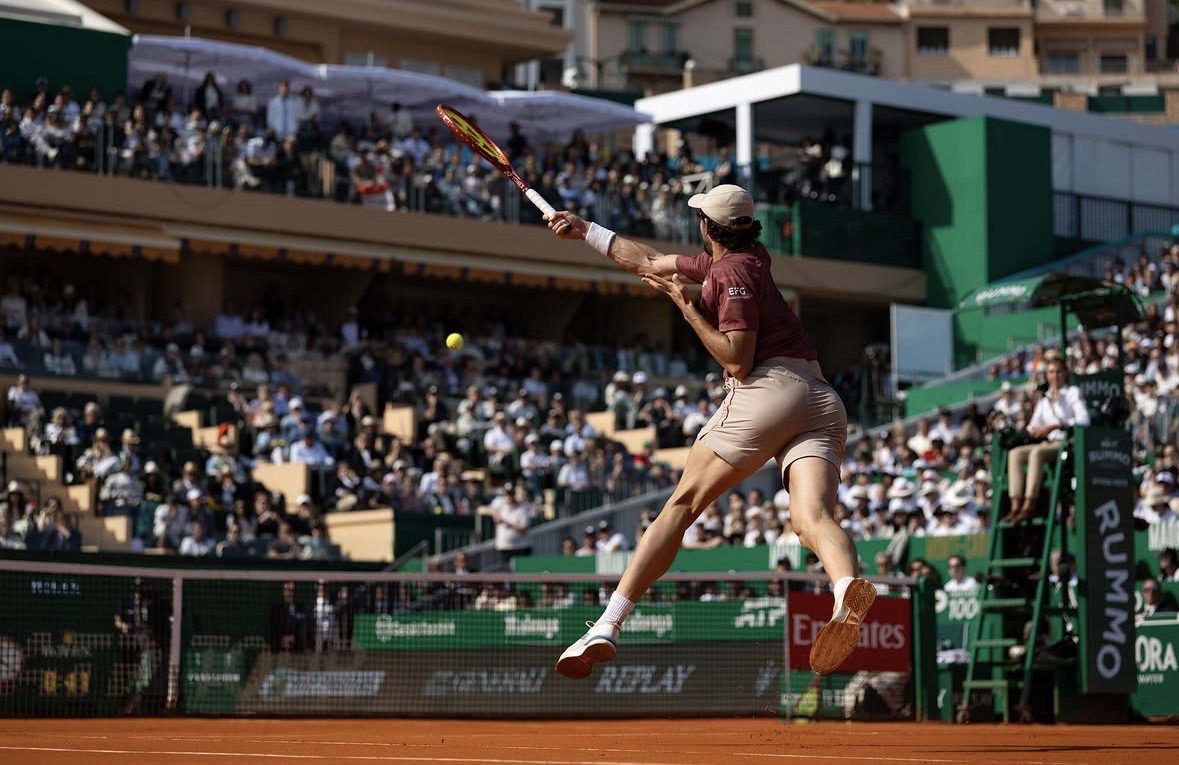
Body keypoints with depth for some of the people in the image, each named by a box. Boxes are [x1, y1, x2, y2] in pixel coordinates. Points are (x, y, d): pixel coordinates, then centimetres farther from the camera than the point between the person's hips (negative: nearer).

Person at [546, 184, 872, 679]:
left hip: (767, 390, -7)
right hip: (823, 401, 7)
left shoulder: (733, 271, 0)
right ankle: (848, 589, -50)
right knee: (813, 516, -16)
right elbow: (649, 262, 37)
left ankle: (607, 626, -6)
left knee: (684, 503, -2)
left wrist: (686, 305, -1)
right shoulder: (751, 258, 27)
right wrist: (584, 230, 42)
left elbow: (737, 360, -10)